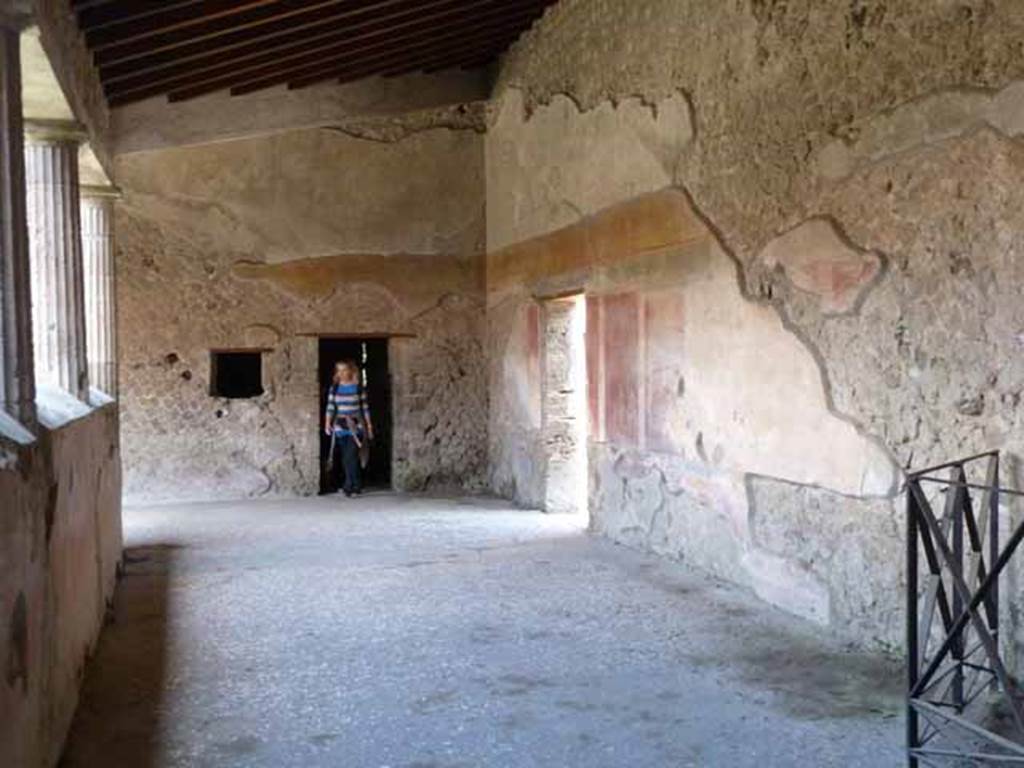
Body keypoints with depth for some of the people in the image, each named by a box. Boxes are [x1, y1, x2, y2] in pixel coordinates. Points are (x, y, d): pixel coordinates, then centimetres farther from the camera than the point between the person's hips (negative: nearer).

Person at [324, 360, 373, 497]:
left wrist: (369, 425, 5)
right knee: (346, 458, 5)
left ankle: (349, 486, -6)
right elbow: (330, 407, 2)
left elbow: (365, 407, 5)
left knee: (350, 456, -13)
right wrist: (327, 423, -9)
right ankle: (355, 486, 15)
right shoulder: (334, 388, 5)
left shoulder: (358, 387, 1)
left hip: (356, 425, -3)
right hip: (340, 425, 3)